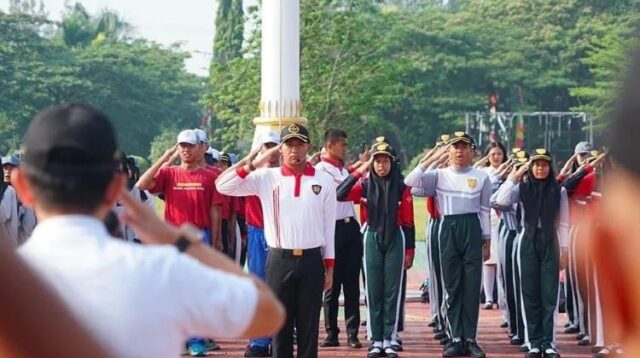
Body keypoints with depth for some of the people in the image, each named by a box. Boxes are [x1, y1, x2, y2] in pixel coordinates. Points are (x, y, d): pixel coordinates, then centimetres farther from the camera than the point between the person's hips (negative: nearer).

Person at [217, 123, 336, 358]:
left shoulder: (324, 180, 3)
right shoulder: (266, 178, 1)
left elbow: (329, 226, 7)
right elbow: (222, 185, -6)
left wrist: (330, 266, 5)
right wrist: (253, 163, -13)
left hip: (312, 260, 0)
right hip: (280, 260, 0)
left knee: (309, 326, 6)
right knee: (280, 324, 5)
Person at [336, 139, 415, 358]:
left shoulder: (402, 187, -2)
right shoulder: (365, 186, 2)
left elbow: (408, 222, 1)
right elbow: (339, 195, -13)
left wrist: (409, 251, -1)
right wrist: (358, 172, -13)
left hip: (395, 240, -1)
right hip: (372, 240, 1)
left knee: (392, 291, 1)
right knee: (373, 291, 3)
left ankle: (390, 340, 5)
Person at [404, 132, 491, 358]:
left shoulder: (481, 178, 6)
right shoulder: (439, 175, 6)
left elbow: (485, 211, 8)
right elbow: (410, 182, -7)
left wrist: (487, 241, 6)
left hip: (472, 230, 0)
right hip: (448, 230, 0)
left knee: (472, 287, 1)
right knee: (452, 287, 2)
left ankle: (470, 339, 6)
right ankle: (455, 339, 7)